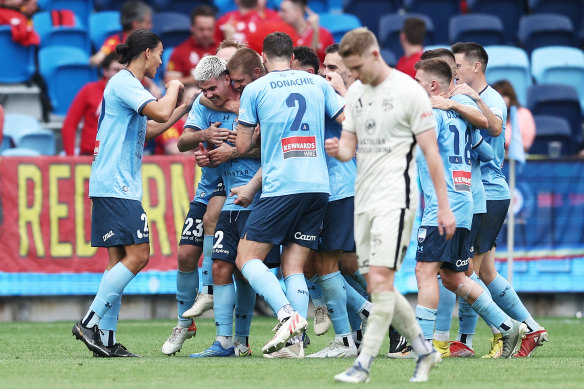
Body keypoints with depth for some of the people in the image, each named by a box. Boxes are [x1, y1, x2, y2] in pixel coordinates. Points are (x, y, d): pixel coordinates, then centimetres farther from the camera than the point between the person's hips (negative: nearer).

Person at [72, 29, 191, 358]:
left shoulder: (127, 85, 22)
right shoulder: (124, 83, -10)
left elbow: (151, 128, 35)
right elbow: (160, 113, -22)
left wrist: (185, 108, 32)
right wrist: (173, 89, -3)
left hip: (119, 187, 11)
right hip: (115, 186, -11)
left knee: (121, 260, 6)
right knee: (138, 255, -14)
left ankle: (107, 339, 2)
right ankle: (91, 323, -15)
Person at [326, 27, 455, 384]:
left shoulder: (409, 91, -9)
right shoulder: (356, 92, 12)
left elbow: (431, 151, -8)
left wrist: (444, 207, -9)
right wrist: (338, 150, -10)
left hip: (394, 198, -8)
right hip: (364, 200, 8)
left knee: (380, 281, -15)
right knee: (378, 287, 8)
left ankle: (364, 364, -13)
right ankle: (425, 352, 21)